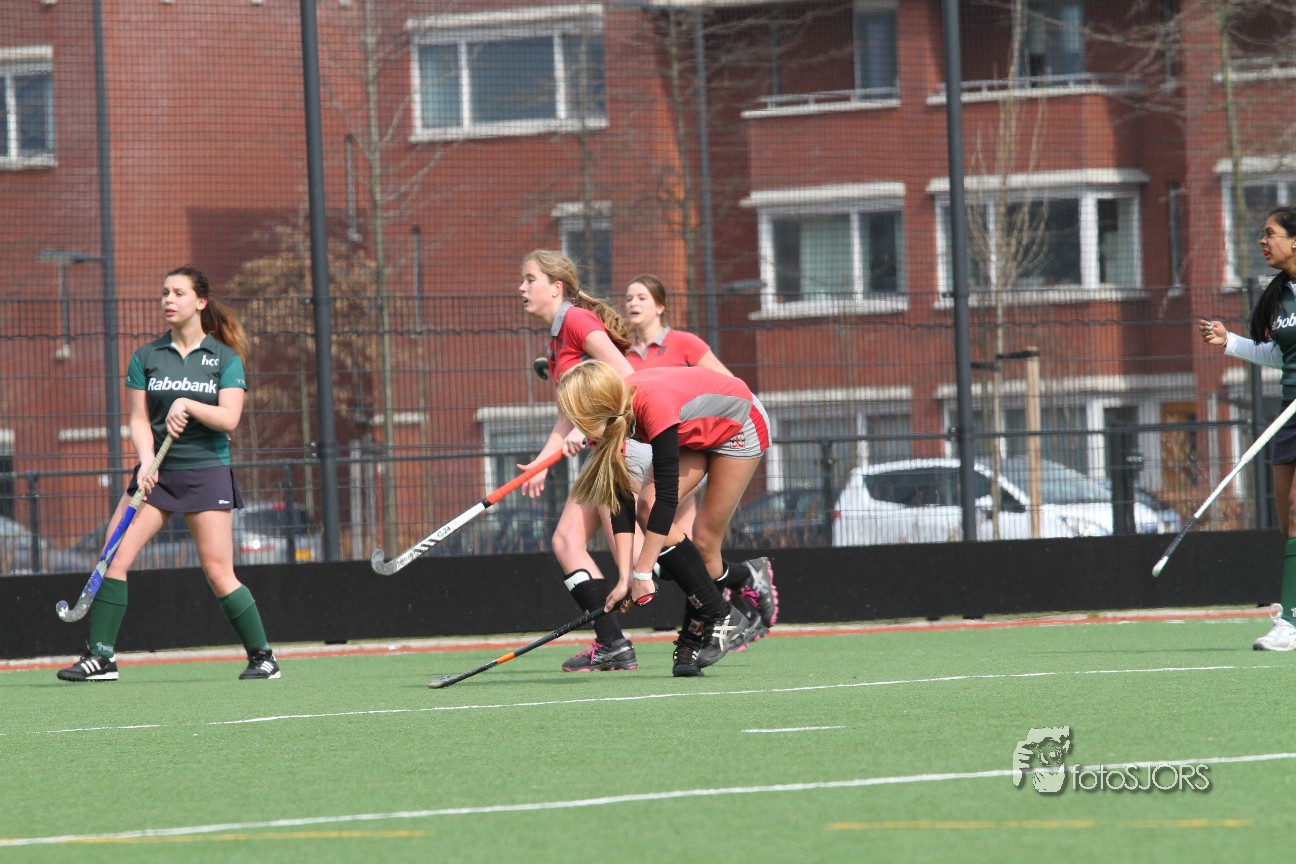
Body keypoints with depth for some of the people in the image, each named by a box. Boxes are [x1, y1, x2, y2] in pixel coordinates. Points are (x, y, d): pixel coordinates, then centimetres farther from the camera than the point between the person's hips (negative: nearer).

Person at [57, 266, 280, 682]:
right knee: (113, 557, -10)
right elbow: (138, 418, 3)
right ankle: (100, 657, -7)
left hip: (207, 471, -3)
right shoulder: (146, 357, 8)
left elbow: (229, 418, -8)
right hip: (157, 473, 3)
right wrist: (146, 459, -14)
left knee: (219, 572, -7)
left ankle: (262, 657, 7)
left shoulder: (225, 358, 1)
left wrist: (189, 405, -22)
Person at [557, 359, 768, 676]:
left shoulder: (653, 403, -40)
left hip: (741, 425, -6)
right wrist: (625, 576, -22)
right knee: (651, 516, -11)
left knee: (705, 540, -11)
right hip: (695, 432, 6)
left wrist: (641, 573, -34)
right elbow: (622, 499, -16)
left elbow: (667, 495, -38)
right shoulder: (613, 417, -18)